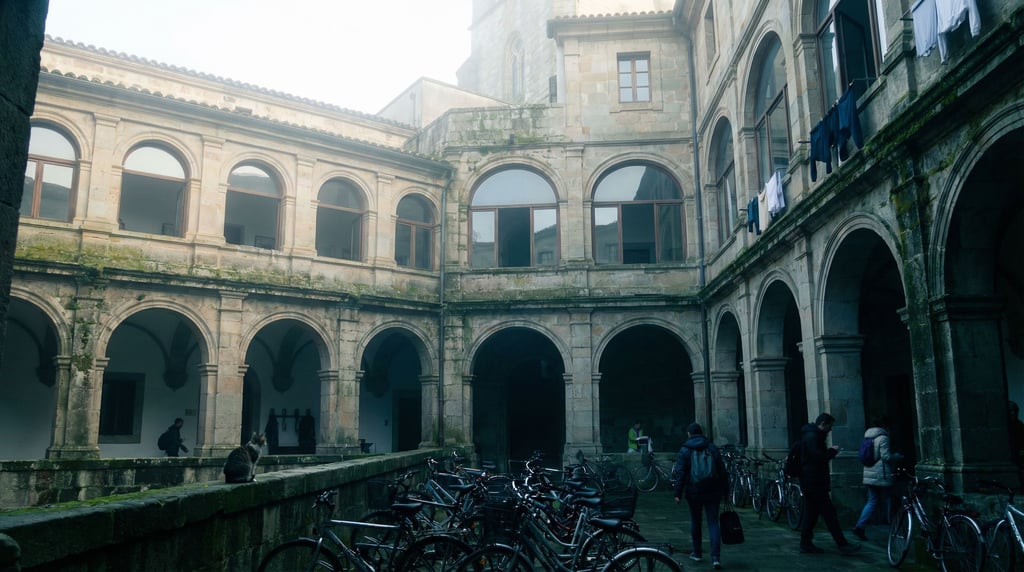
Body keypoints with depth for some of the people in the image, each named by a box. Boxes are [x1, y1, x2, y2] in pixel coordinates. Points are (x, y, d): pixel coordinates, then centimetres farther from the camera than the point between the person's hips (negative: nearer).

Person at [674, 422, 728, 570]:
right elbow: (722, 470, 5)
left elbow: (681, 473, -8)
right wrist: (725, 490, 10)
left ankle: (697, 553, 24)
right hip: (713, 492, 1)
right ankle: (716, 557, -9)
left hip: (694, 492, -1)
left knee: (695, 522, 14)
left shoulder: (685, 450, -3)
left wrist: (678, 493, -5)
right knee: (713, 523, 2)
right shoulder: (712, 447, 5)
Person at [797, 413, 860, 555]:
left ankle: (806, 544, 15)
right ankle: (842, 544, -4)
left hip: (811, 483, 11)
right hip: (814, 483, -11)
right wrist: (832, 451, -9)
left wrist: (830, 452, 10)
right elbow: (818, 458, -22)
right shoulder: (812, 437, -15)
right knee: (829, 513, -7)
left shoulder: (811, 436, 19)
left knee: (811, 514, 12)